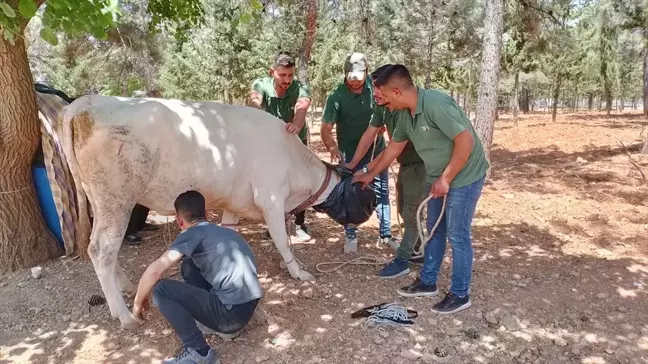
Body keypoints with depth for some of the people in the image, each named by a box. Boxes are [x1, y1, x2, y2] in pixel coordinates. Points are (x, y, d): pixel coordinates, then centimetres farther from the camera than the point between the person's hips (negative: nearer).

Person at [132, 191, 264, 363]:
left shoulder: (193, 233, -5)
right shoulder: (225, 231, 18)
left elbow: (155, 270, -13)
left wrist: (138, 302, 5)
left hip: (233, 312, -8)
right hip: (248, 306, 8)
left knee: (161, 290, -4)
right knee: (189, 264, 19)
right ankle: (214, 321, 19)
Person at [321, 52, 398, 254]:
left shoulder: (374, 85, -10)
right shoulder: (337, 96, -18)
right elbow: (326, 128, -20)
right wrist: (333, 148, -37)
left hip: (377, 150, 3)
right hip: (350, 154, -3)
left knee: (382, 193, 11)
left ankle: (386, 234, 24)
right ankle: (351, 236, 20)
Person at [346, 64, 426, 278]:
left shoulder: (407, 110, -30)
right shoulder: (381, 107, -5)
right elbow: (369, 135, 1)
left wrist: (366, 171, -26)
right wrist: (353, 164, 1)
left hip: (420, 165, -9)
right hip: (405, 164, 9)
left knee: (411, 214, -3)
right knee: (404, 211, 16)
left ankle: (402, 260, 6)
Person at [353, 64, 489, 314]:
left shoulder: (436, 104, -28)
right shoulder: (405, 114, -1)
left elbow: (466, 141, -28)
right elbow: (395, 147, 13)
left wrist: (445, 179, -21)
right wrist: (370, 174, 19)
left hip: (464, 177, -8)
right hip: (437, 178, 9)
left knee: (457, 236, 0)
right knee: (435, 231, 16)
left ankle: (460, 295, 15)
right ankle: (427, 282, 31)